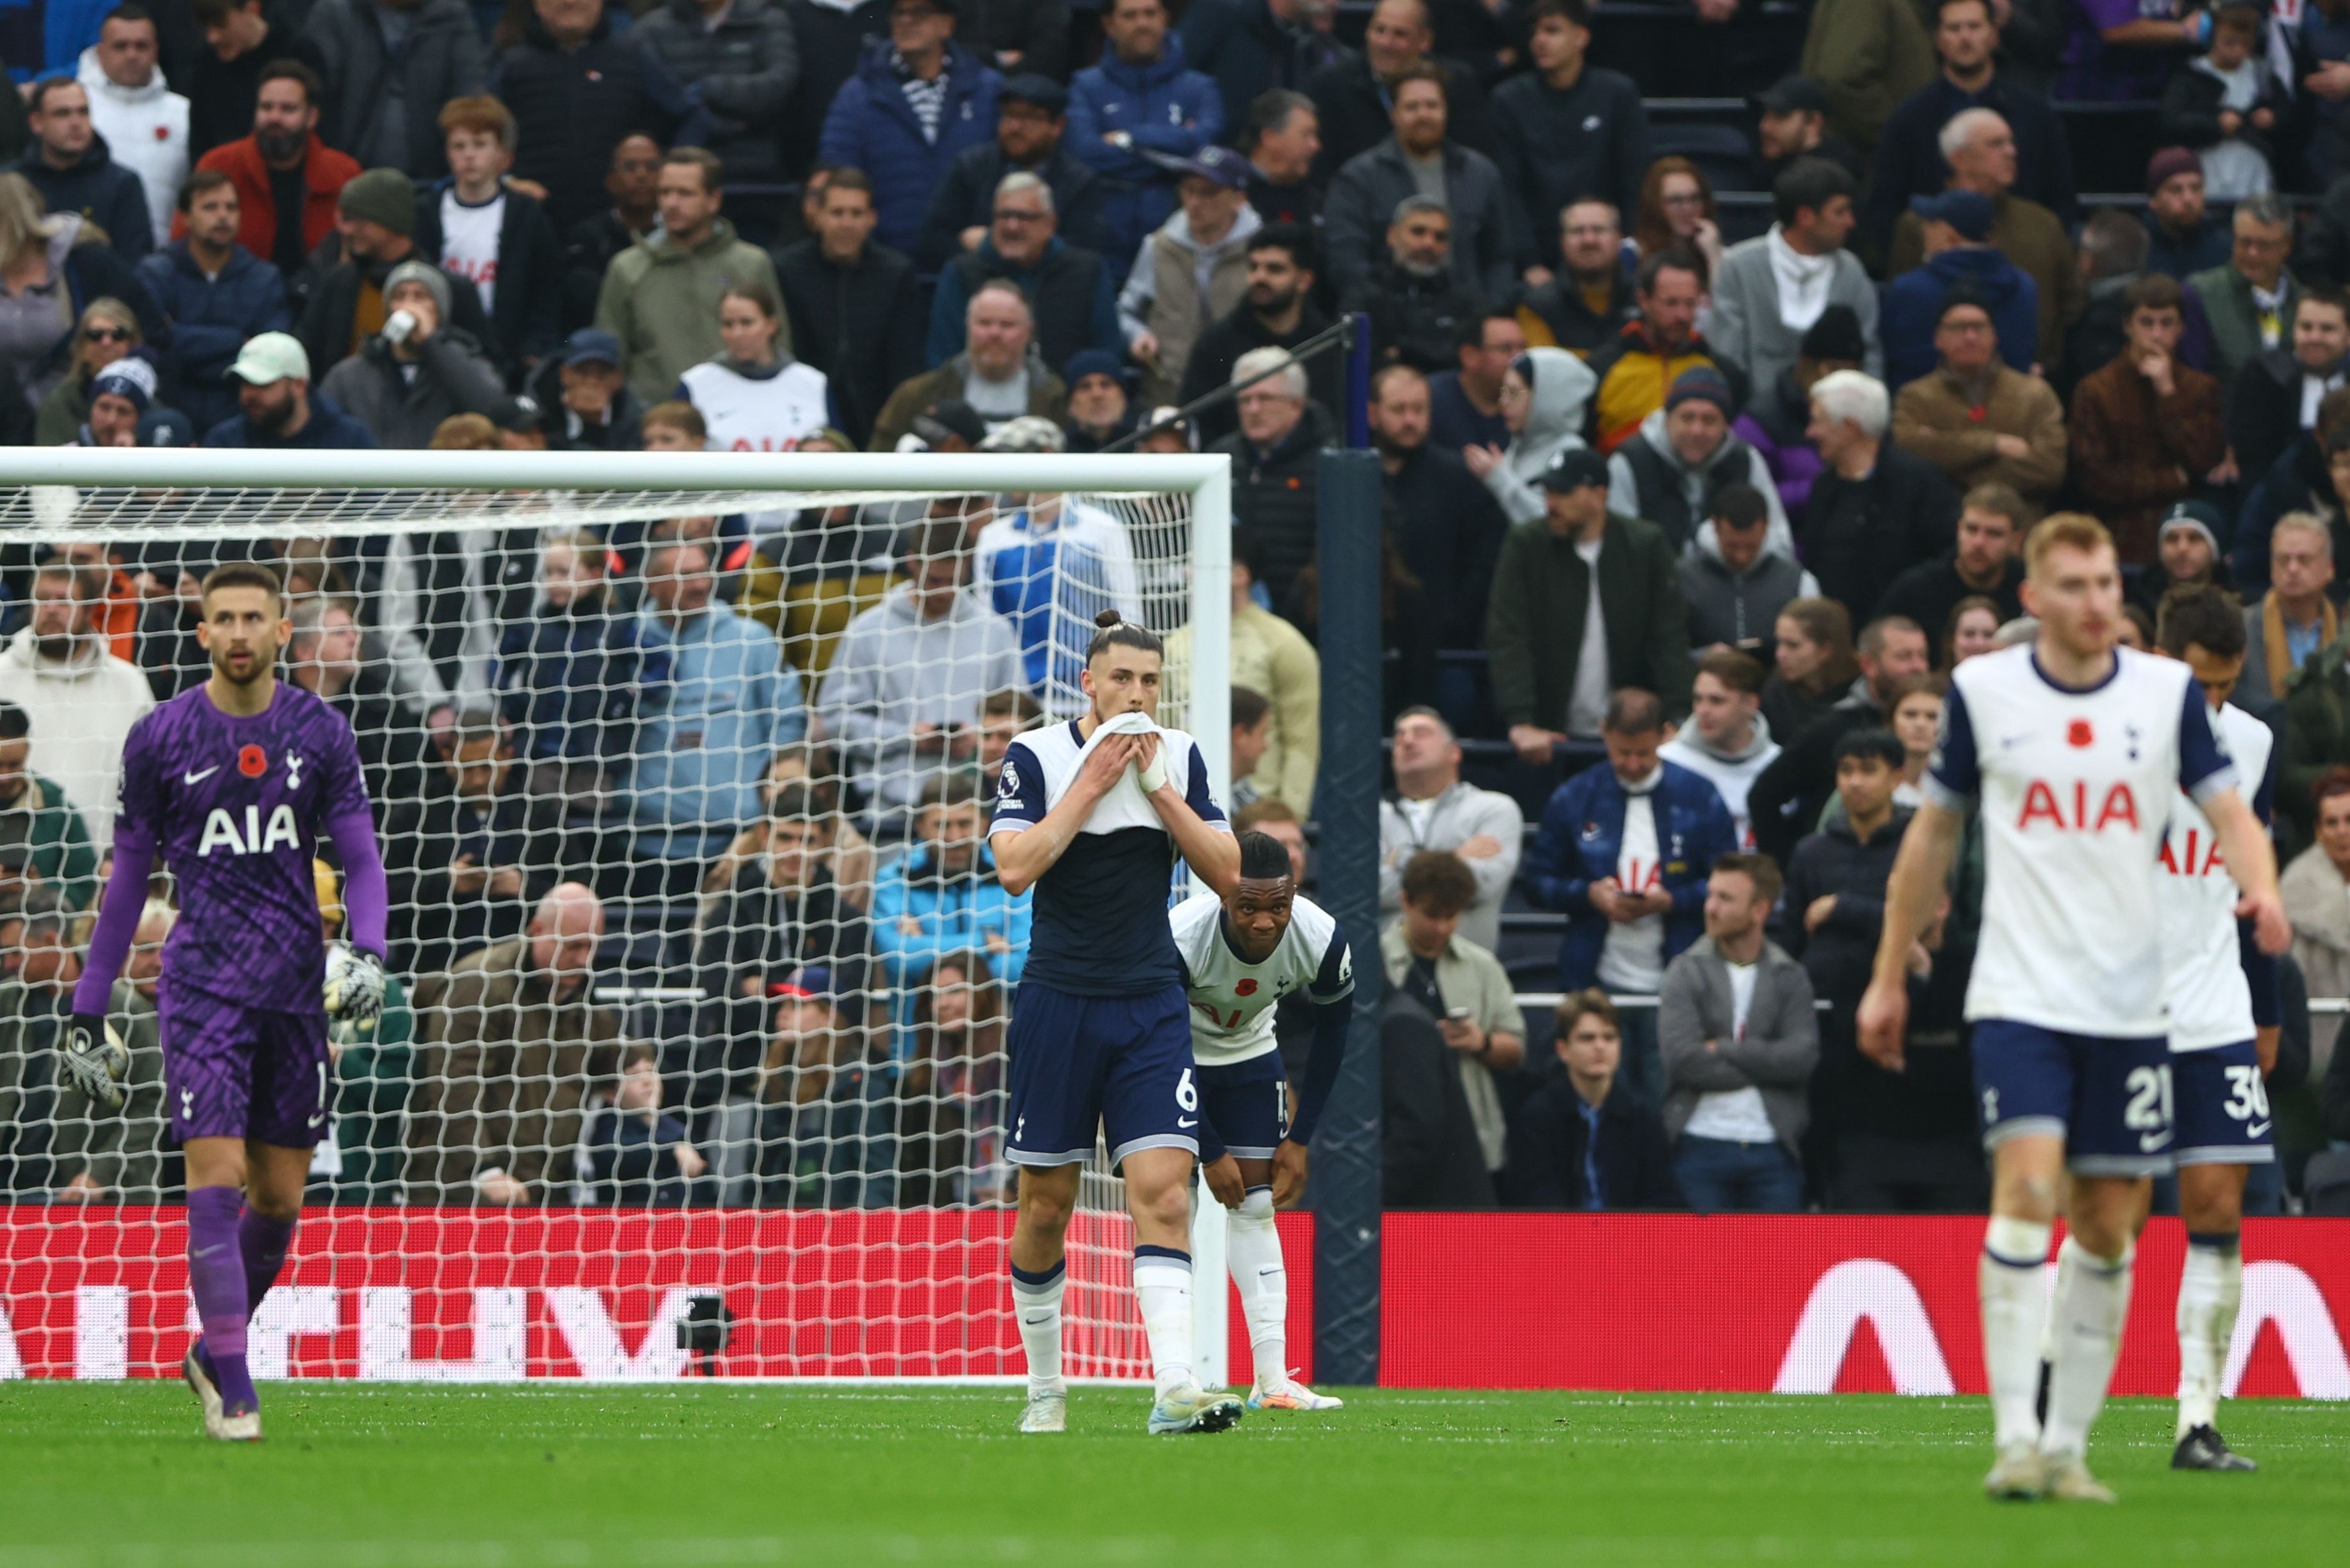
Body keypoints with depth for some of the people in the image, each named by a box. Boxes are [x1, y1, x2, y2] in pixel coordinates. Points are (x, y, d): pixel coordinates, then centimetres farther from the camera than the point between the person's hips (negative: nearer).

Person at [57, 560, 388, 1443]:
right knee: (216, 1177, -15)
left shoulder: (320, 733, 4)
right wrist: (88, 1012, 8)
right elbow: (129, 875, 7)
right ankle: (233, 1394, -14)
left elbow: (360, 858, 7)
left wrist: (368, 953, -12)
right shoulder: (160, 738, 0)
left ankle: (212, 1351, 29)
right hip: (203, 984, -3)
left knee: (280, 1197, 7)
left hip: (297, 988, 3)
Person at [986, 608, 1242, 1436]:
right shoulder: (1035, 756, -5)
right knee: (1046, 1203, 4)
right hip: (1059, 1003, -2)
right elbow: (1013, 868, -17)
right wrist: (1091, 785, -17)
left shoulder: (1179, 756, 5)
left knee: (1162, 1188, -13)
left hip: (1152, 1007, 2)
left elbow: (1226, 872, 0)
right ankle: (1045, 1385, 21)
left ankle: (1174, 1389, -23)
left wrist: (1157, 787, -9)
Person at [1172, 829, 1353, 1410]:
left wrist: (1299, 1140, -7)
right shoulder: (1178, 940, -37)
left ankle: (1272, 1379, -5)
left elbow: (1331, 1036, -8)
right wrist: (1211, 1152, -20)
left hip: (1250, 1055, 3)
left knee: (1257, 1206, -2)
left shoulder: (1322, 940, -26)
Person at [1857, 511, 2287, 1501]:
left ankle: (2069, 1445, 15)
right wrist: (1889, 979, 13)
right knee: (2026, 1189, -19)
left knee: (2108, 1228, 5)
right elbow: (1931, 834, 11)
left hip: (2131, 1002, 2)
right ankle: (2015, 1439, -19)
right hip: (2019, 995, -2)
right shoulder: (1983, 691, 1)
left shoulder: (2169, 692, 3)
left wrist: (2262, 889, -21)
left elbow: (2228, 812, 1)